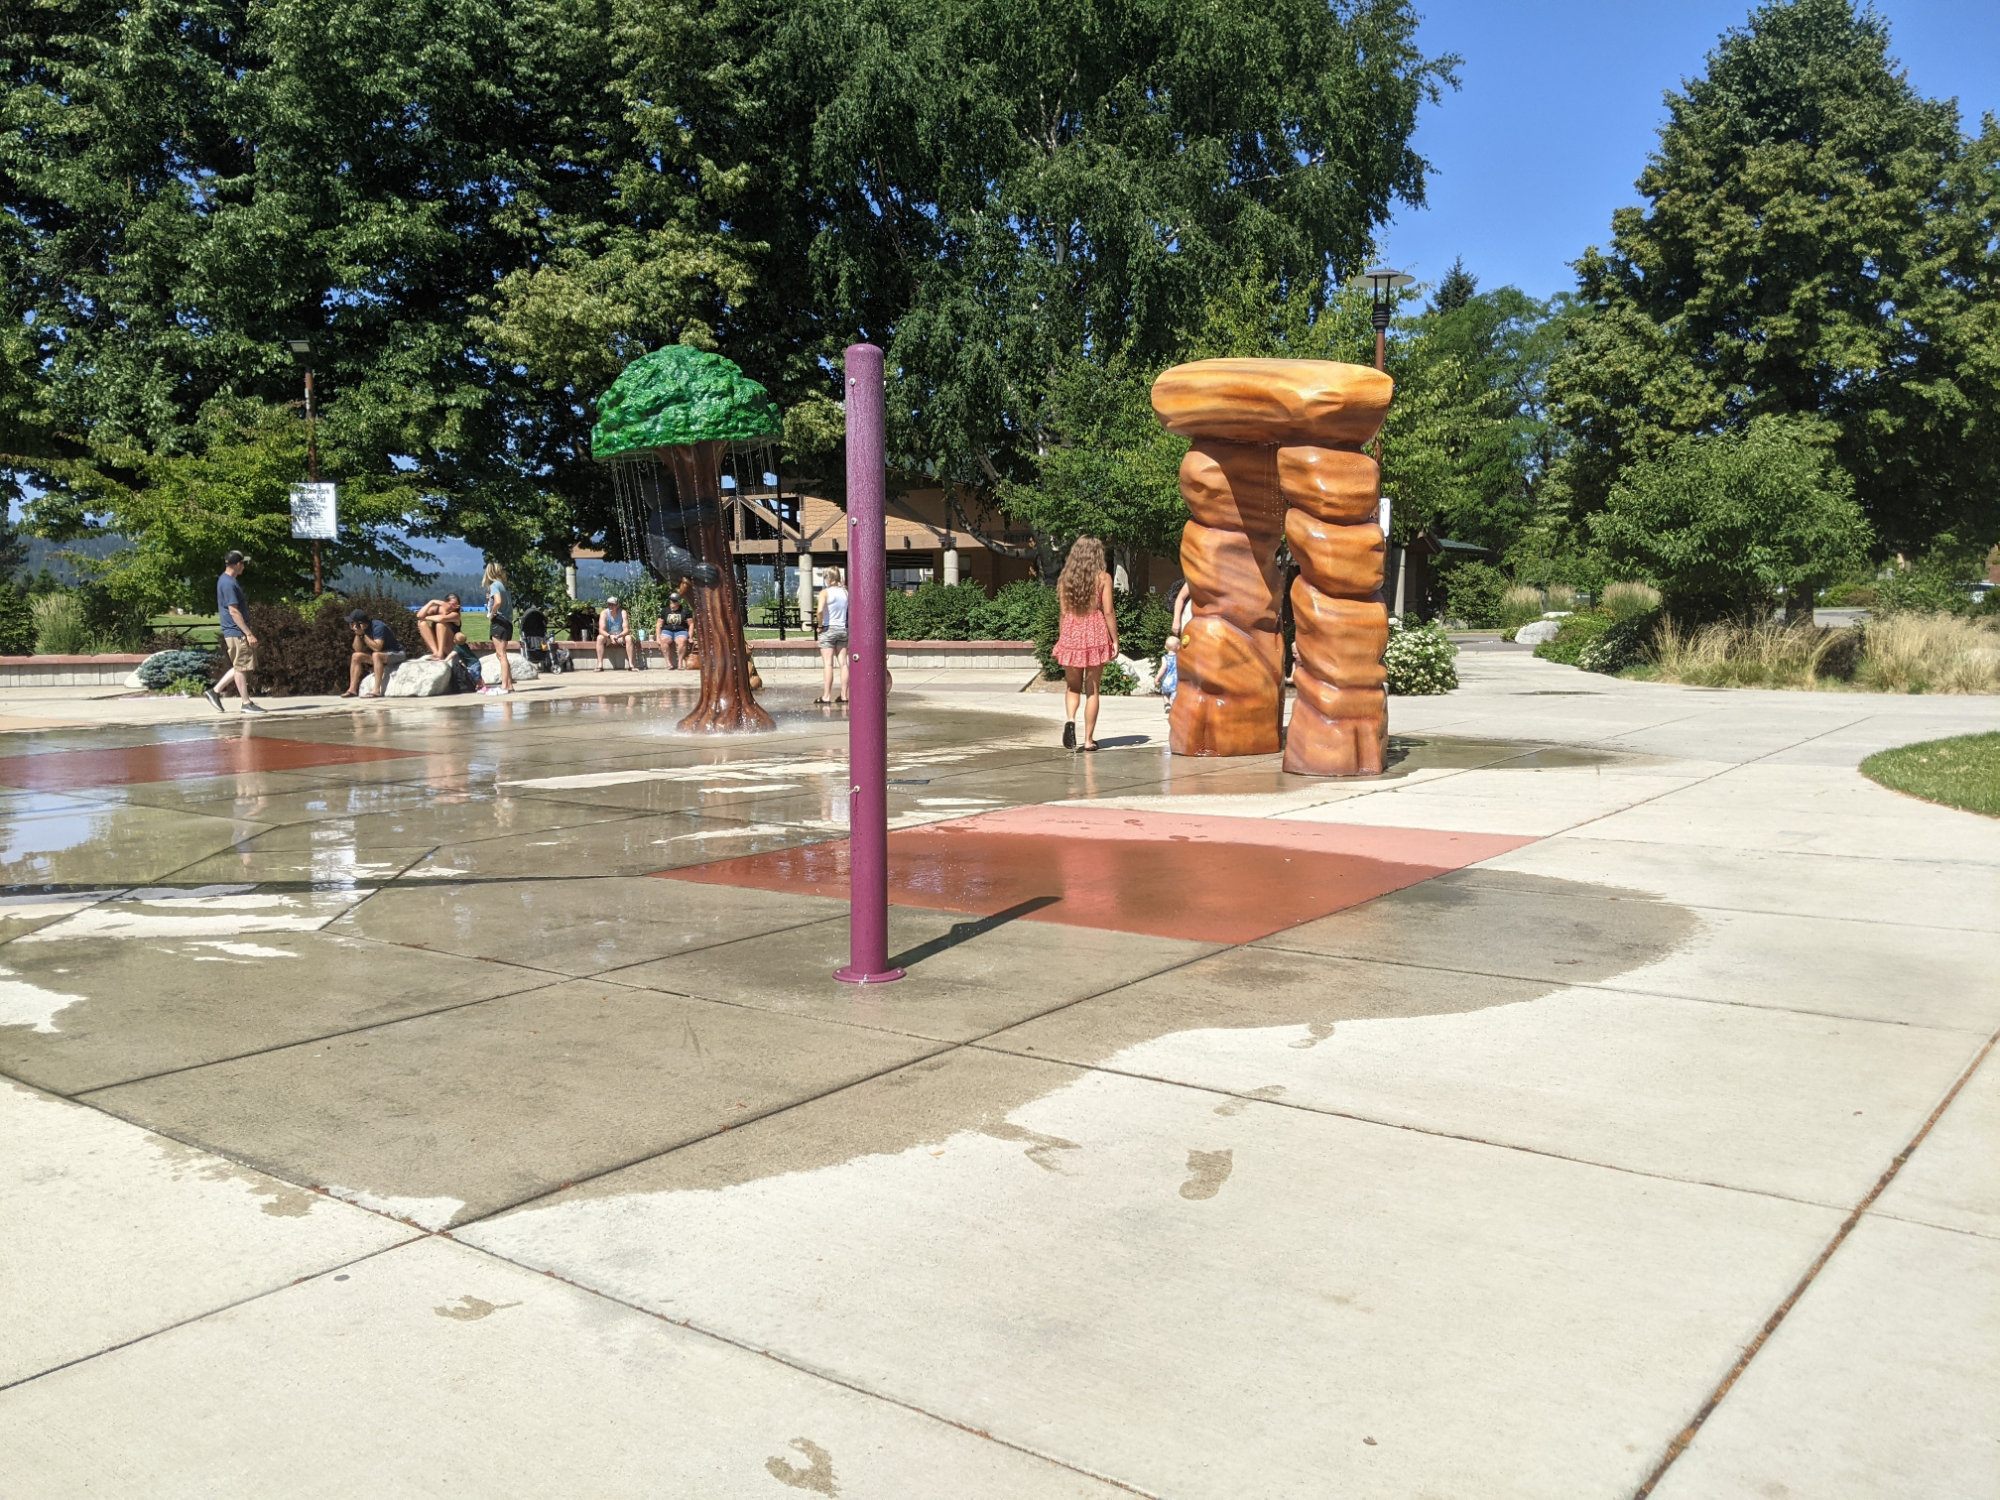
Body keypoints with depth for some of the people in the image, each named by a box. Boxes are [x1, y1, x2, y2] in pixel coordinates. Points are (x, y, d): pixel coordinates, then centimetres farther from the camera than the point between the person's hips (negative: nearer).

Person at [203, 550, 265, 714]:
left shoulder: (228, 580, 16)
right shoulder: (228, 584, -16)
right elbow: (234, 611, -20)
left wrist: (248, 632, 24)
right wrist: (249, 634, -21)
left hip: (239, 632, 10)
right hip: (237, 632, -10)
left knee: (241, 666, 15)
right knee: (241, 667, -4)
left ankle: (215, 691, 19)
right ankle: (246, 704, 2)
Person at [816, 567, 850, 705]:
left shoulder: (825, 592, -10)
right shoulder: (845, 592, 5)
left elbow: (820, 610, -23)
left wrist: (820, 625, -10)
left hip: (828, 629, -5)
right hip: (843, 629, 5)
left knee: (828, 664, -4)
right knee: (843, 663, 6)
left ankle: (826, 696, -5)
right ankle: (843, 695, 7)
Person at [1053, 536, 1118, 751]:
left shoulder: (1065, 579, 5)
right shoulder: (1103, 578, -3)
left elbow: (1064, 612, 6)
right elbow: (1108, 612, -6)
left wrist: (1061, 640, 13)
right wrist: (1115, 640, 0)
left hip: (1071, 634, 2)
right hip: (1095, 634, -2)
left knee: (1072, 686, 15)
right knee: (1092, 689, 6)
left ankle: (1070, 720, -13)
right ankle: (1088, 739, 8)